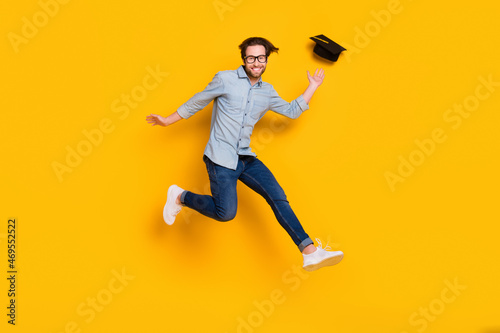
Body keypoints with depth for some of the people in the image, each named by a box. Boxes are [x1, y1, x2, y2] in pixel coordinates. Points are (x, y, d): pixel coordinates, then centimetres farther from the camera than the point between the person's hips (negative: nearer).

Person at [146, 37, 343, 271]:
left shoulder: (268, 92, 14)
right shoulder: (225, 79, -1)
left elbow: (292, 111, 25)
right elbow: (197, 102, 9)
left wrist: (313, 86, 23)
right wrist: (167, 121, 15)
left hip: (246, 158, 5)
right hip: (220, 157, -5)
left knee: (278, 197, -9)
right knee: (226, 213, -16)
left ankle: (311, 252, -11)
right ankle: (180, 197, 9)